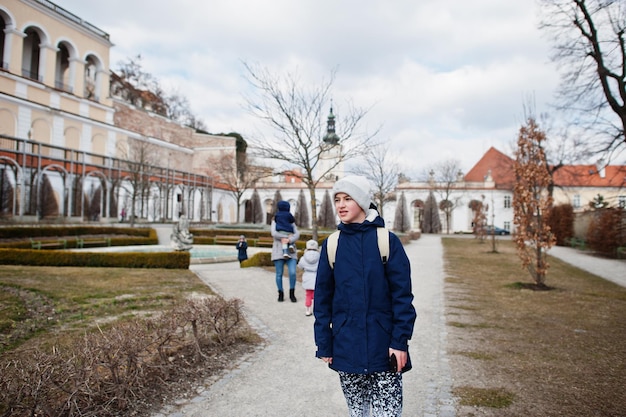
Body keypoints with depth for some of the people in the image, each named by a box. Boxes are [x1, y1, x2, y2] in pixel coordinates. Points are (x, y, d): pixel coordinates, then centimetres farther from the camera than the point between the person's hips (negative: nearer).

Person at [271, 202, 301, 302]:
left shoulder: (291, 223, 16)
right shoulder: (275, 222, 9)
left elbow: (297, 234, 1)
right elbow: (274, 233, -10)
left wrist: (289, 240, -18)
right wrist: (287, 236, -10)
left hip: (290, 252, 2)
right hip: (279, 252, -2)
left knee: (292, 273, -9)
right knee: (279, 274, 1)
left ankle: (292, 293, 6)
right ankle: (280, 293, 15)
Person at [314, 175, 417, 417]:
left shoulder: (387, 241, -6)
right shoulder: (332, 245, 1)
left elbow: (402, 295, -6)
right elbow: (322, 298, 3)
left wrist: (400, 341, -10)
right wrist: (323, 344, 2)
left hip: (383, 346, -2)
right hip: (346, 347, 3)